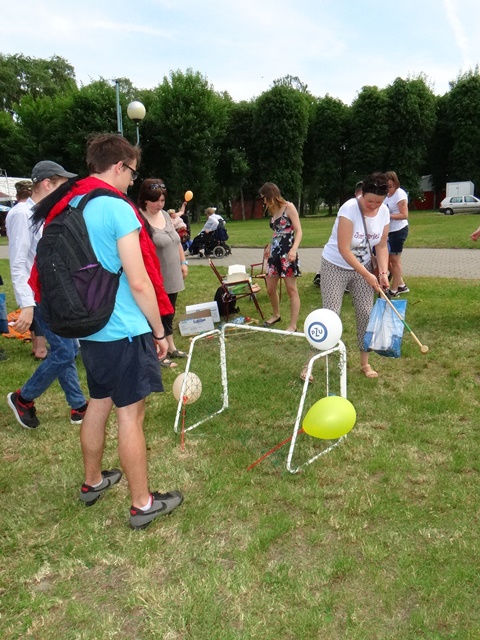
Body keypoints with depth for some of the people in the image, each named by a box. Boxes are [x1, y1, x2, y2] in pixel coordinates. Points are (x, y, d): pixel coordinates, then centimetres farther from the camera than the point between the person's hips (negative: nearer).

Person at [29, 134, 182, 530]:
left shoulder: (67, 207, 8)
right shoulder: (118, 209, -16)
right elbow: (139, 282, -19)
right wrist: (159, 331, -8)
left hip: (89, 329, 8)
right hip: (124, 331, -8)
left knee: (99, 404, 21)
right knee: (131, 415, 1)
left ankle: (93, 482, 38)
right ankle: (143, 504, 16)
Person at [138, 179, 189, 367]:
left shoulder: (166, 215, 11)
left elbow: (177, 241, 20)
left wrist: (183, 262, 17)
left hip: (172, 277, 8)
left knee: (169, 313, 18)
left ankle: (171, 348, 31)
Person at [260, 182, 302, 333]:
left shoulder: (289, 207, -5)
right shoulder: (274, 211, 16)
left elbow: (298, 231, -12)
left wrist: (294, 249, -26)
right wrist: (270, 247, 33)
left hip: (287, 253, -8)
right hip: (274, 253, 8)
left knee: (291, 289, -3)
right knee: (270, 289, 11)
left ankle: (293, 325, 1)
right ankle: (276, 315, 34)